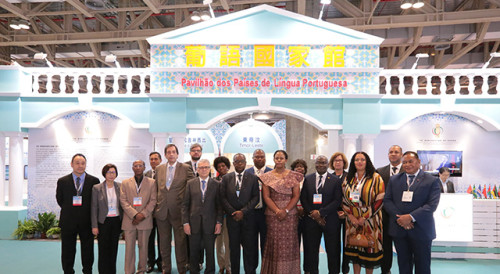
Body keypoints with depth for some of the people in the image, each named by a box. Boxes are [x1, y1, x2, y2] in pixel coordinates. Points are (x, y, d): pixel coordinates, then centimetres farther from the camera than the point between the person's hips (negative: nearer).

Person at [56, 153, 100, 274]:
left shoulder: (94, 181, -2)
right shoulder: (62, 181, 1)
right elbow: (59, 200, 10)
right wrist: (69, 210, 7)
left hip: (86, 222, 0)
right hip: (68, 222, 0)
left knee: (88, 251, 9)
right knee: (68, 251, 10)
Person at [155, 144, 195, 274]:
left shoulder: (185, 168, -2)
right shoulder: (159, 169, 9)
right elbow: (156, 187, 17)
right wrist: (157, 203, 9)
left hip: (178, 211, -3)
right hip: (162, 210, 3)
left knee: (180, 241, 2)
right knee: (164, 242, 12)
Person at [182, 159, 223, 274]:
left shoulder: (216, 184, 3)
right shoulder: (190, 183, 6)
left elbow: (219, 205, 3)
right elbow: (185, 204, 4)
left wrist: (219, 222, -4)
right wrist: (185, 222, -2)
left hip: (210, 224, 0)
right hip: (194, 223, 1)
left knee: (210, 251, 7)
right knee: (194, 252, 8)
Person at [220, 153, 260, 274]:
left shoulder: (253, 178, 3)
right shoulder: (226, 178, 7)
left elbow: (255, 197, -2)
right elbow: (223, 197, 3)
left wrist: (243, 211, -11)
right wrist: (232, 212, -8)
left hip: (248, 218, -1)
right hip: (232, 217, 1)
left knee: (249, 247, 0)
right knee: (234, 247, 7)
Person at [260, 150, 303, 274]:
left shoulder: (293, 176, 5)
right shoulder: (267, 177, 7)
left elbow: (296, 195, 0)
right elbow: (266, 196, 1)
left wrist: (286, 210, -11)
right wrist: (277, 210, -12)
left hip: (290, 213, 0)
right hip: (272, 214, 0)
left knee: (289, 243, 0)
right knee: (274, 243, 0)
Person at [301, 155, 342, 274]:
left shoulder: (335, 180, 1)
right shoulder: (308, 179, 8)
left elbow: (337, 201, -6)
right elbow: (303, 199, 5)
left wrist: (320, 212, -14)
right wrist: (313, 214, -8)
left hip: (330, 220, -2)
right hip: (311, 220, 2)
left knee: (332, 250, 5)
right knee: (311, 250, 7)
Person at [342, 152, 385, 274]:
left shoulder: (376, 178, -3)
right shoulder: (348, 179, 8)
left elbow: (380, 200, -9)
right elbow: (344, 199, 8)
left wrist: (364, 217, -12)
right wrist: (351, 216, -6)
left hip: (370, 220, -3)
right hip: (352, 220, 3)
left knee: (369, 248, 2)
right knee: (354, 249, 7)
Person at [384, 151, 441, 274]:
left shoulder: (432, 181, -2)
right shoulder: (394, 179, 9)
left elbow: (432, 204, -11)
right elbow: (387, 200, 4)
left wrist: (411, 217, -21)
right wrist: (399, 217, -12)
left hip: (421, 231, -3)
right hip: (399, 230, 3)